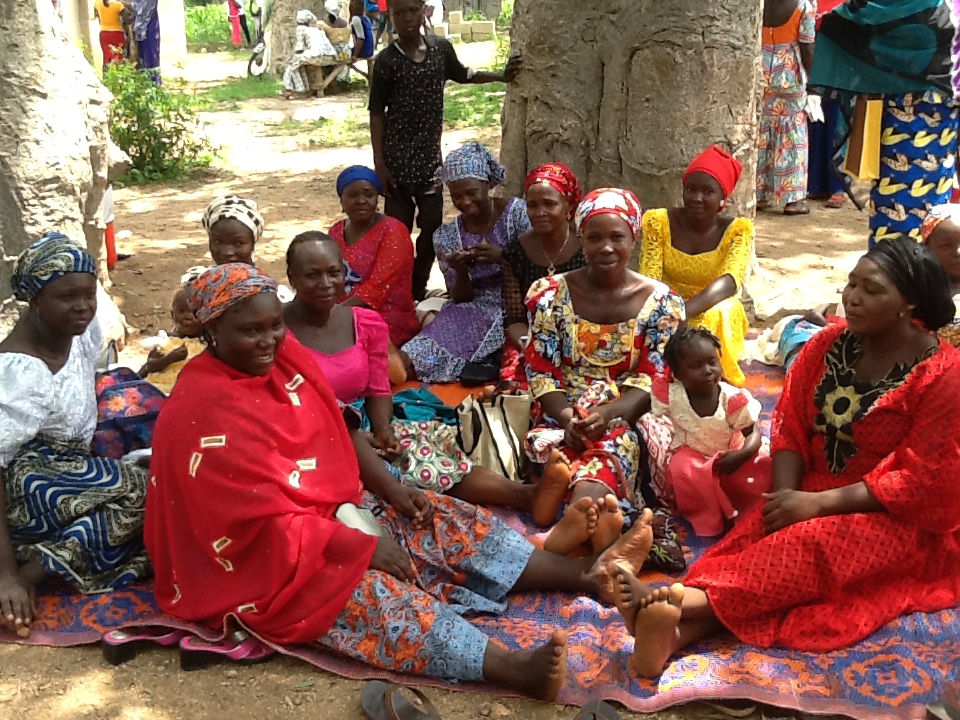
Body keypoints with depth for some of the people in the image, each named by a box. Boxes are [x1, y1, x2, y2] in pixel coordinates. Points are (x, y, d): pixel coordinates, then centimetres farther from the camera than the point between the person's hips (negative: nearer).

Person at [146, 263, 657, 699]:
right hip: (264, 559, -8)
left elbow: (339, 430, 10)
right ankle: (513, 667, -49)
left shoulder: (285, 356, -1)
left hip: (338, 507, 8)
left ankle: (587, 573, -8)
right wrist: (362, 546, -21)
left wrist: (391, 489, -2)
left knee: (448, 521, -5)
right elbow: (264, 522, -25)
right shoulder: (201, 415, -24)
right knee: (373, 592, -32)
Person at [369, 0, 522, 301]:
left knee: (432, 225, 6)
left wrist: (500, 76, 13)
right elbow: (377, 112, -5)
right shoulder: (387, 60, -9)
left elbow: (461, 73, 22)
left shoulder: (441, 47, 0)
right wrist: (379, 162, -9)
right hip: (397, 155, -4)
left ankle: (418, 290, 21)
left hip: (430, 154, 4)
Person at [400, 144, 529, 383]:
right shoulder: (447, 236, 6)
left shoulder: (517, 212, -3)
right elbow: (460, 298, 5)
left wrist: (502, 257, -24)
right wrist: (460, 272, -16)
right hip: (475, 313, 3)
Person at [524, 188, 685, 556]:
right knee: (551, 441, -36)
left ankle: (578, 515, -63)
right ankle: (597, 511, -60)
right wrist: (567, 417, -20)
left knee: (610, 443, -38)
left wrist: (607, 413, -22)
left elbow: (651, 381, -2)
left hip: (626, 417, -2)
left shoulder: (660, 301, 3)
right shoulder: (551, 294, 4)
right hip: (562, 413, 2)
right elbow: (541, 372, 1)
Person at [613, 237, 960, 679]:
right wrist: (786, 495, -18)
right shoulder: (829, 345, 2)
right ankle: (679, 631, -50)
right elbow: (791, 427, 1)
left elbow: (924, 480, -17)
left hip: (903, 521, -4)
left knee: (813, 546, -33)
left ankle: (683, 601, -50)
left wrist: (818, 502, -22)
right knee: (757, 536, -27)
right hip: (816, 497, 4)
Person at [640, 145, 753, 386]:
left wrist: (685, 311, -44)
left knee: (711, 317, -34)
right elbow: (649, 279, -12)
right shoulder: (659, 222, -6)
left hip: (717, 315, -1)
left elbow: (729, 281, -25)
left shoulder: (737, 230, -8)